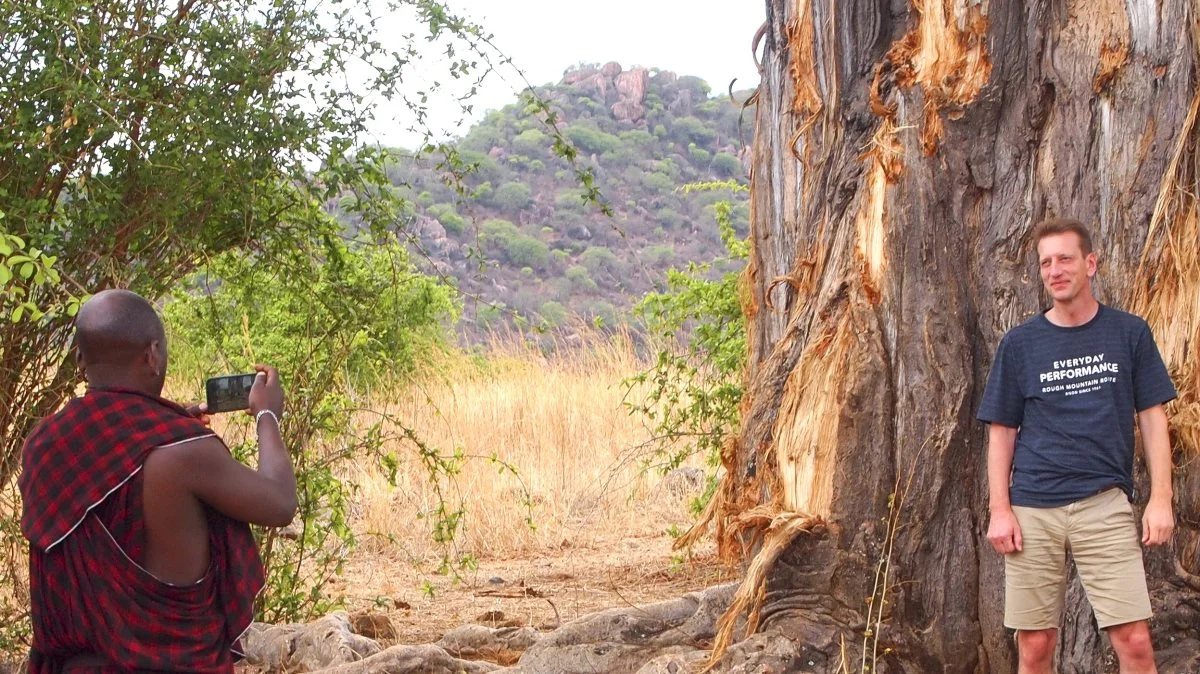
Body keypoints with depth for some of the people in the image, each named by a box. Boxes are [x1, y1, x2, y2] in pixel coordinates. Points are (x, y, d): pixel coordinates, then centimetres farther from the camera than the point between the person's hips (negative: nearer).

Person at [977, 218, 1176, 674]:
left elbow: (1151, 418, 6)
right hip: (1032, 510, 1)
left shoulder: (1129, 333, 5)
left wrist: (1161, 499, -3)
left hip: (1105, 504, -1)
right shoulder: (1019, 344, 6)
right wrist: (999, 510, -2)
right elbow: (1001, 431, 7)